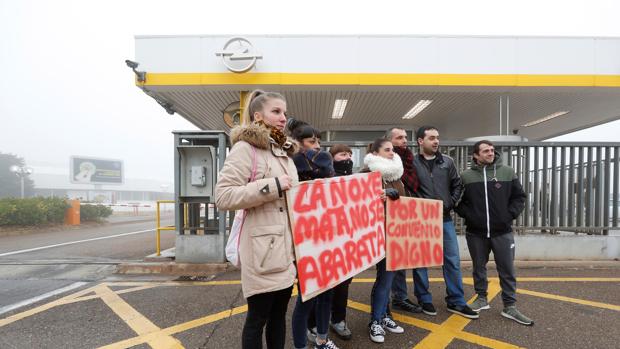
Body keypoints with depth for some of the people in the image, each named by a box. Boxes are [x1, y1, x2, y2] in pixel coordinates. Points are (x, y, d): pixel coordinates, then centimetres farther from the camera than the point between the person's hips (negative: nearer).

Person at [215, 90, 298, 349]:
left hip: (287, 247, 8)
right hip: (263, 248, -8)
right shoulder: (245, 148, -9)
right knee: (257, 317, 7)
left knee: (279, 313, 18)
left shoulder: (283, 151, 16)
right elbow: (223, 196, -18)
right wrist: (272, 186, -21)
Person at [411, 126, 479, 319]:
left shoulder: (447, 162, 6)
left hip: (445, 219, 4)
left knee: (452, 260, 9)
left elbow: (457, 185, 11)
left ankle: (456, 302, 24)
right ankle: (424, 300, 23)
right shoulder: (412, 163, -6)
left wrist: (449, 204, -1)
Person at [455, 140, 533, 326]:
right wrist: (468, 215, -8)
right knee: (479, 267, 13)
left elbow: (520, 197, 7)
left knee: (507, 270, 6)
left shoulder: (508, 172, 2)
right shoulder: (466, 176, -1)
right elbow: (458, 200, 5)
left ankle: (510, 307, 19)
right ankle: (481, 298, 29)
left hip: (503, 232, 1)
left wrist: (510, 215, -5)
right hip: (476, 233, 0)